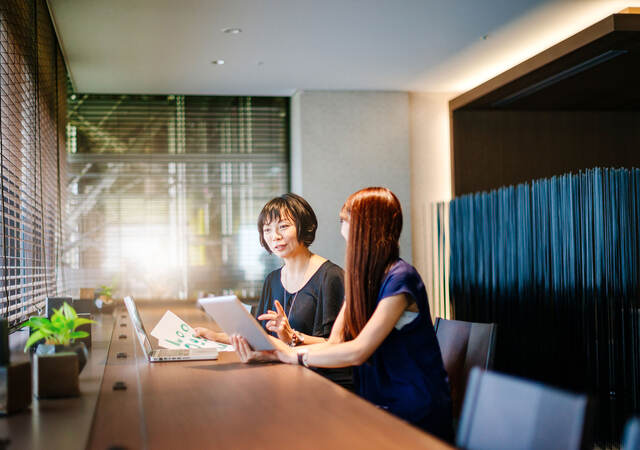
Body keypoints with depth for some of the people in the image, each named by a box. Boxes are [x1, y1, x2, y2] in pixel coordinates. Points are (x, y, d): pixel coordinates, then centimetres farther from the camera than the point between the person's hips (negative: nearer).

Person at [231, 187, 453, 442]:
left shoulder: (399, 278, -16)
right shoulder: (359, 280, 12)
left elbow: (357, 352, -23)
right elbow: (334, 344, 4)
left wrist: (293, 355, -18)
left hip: (415, 415, -7)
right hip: (378, 405, 7)